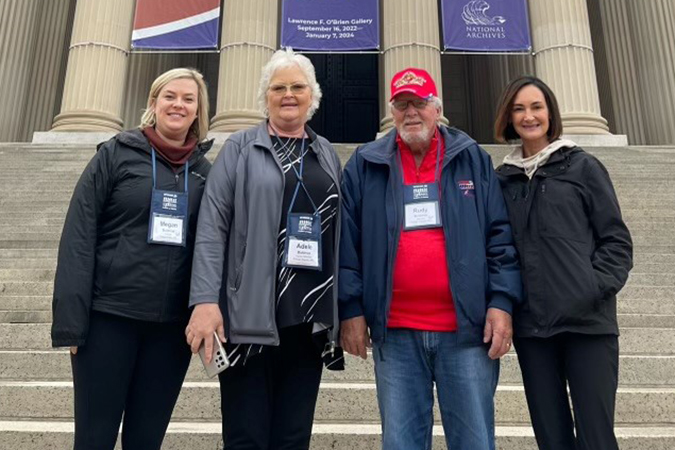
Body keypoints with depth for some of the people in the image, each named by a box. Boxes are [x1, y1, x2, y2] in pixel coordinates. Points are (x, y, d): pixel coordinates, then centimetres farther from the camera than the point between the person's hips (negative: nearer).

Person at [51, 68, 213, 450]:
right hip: (108, 317, -2)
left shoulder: (205, 170, 9)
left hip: (172, 325, 3)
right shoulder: (116, 154, 0)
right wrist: (71, 319, -10)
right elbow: (78, 236, -4)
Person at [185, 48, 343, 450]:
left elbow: (338, 234, 15)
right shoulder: (240, 148, 4)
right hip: (250, 316, -3)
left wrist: (345, 309, 12)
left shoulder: (327, 155, 15)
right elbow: (212, 225, -4)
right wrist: (206, 300, -14)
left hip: (310, 318, 4)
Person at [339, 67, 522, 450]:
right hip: (395, 332, 1)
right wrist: (351, 308, 0)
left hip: (468, 327, 0)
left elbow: (501, 235, 5)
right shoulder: (365, 166, 7)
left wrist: (502, 302, -3)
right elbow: (347, 243, 5)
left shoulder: (473, 159, 8)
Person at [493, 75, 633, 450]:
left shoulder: (582, 166, 4)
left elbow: (616, 239, 2)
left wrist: (597, 288, -11)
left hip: (588, 321, -2)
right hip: (530, 325, 3)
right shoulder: (503, 178, 11)